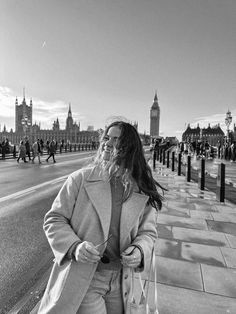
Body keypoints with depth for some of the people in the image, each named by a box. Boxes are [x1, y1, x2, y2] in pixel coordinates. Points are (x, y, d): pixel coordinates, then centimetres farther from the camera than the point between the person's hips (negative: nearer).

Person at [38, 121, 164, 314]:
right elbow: (54, 220, -7)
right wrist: (74, 246, -22)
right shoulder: (80, 179, -13)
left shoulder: (144, 192, -7)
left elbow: (148, 232, 2)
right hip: (81, 281, -3)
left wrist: (140, 250, -18)